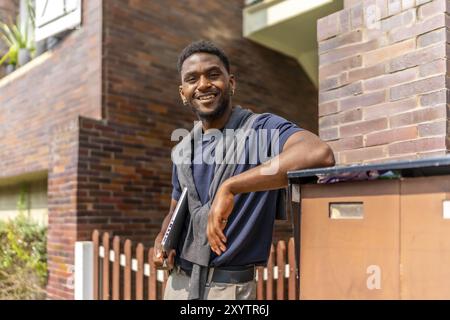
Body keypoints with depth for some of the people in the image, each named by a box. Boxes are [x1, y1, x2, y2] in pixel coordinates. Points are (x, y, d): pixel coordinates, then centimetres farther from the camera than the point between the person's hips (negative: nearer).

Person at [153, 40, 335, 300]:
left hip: (230, 287, -5)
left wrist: (231, 187, -35)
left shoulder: (262, 129, -14)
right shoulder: (182, 151, 6)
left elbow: (320, 154, -34)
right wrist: (162, 239, -2)